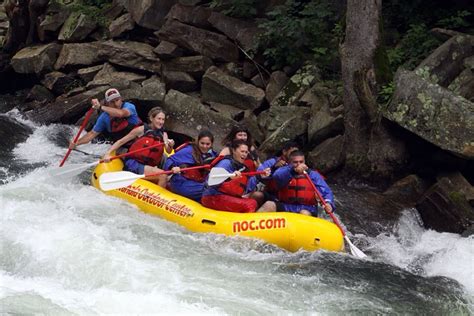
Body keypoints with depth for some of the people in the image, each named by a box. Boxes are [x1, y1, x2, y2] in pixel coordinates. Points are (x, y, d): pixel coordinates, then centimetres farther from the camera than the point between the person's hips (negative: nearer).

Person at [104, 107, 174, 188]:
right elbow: (121, 141, -2)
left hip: (148, 166, 6)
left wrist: (170, 146, -31)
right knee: (162, 176, -24)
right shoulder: (142, 130, -4)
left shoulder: (163, 134, 8)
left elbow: (168, 151, -8)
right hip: (133, 164, -6)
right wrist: (108, 154, -13)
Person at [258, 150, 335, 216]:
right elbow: (276, 177, -17)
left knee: (305, 213, -34)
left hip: (307, 210, -1)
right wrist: (294, 170, -35)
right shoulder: (285, 170, 8)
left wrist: (328, 203, -25)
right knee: (269, 205, -23)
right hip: (285, 208, 1)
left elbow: (326, 192, 0)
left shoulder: (313, 175, 9)